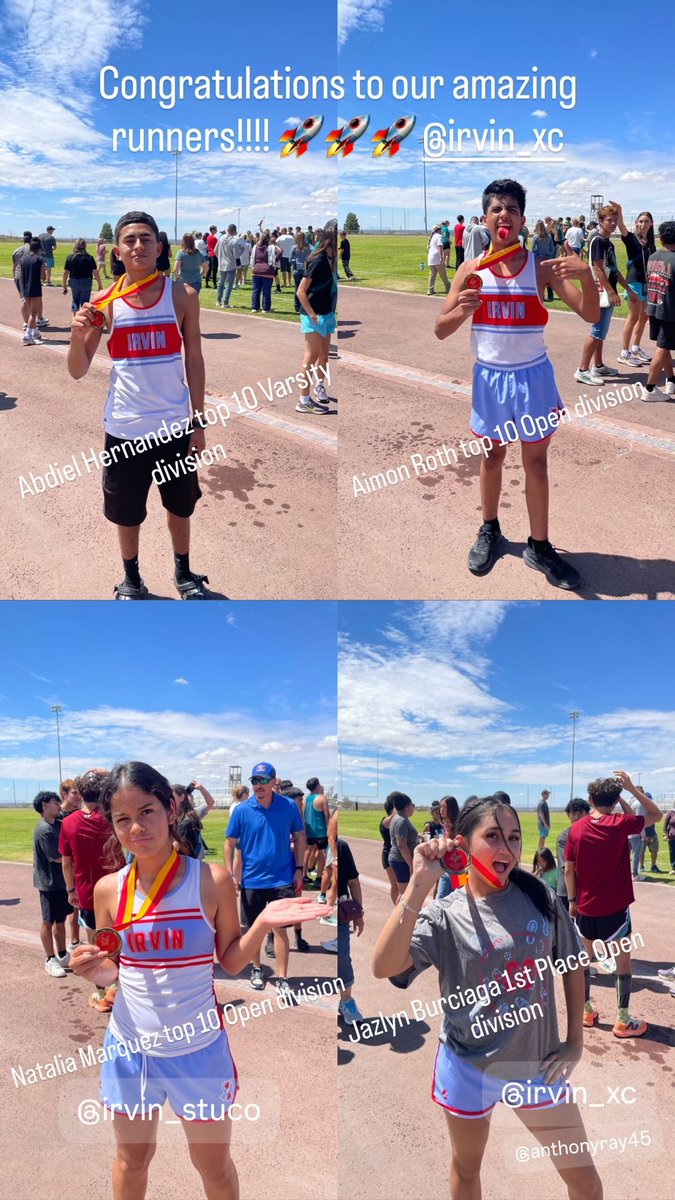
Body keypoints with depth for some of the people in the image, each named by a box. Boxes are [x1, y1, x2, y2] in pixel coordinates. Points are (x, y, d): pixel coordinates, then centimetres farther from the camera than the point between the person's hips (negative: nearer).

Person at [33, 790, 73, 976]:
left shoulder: (57, 825, 6)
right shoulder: (44, 830, -20)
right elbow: (57, 857, -21)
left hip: (62, 880, 8)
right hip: (50, 882, -8)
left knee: (61, 919, 16)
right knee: (48, 921, 5)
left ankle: (62, 955, 27)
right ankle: (50, 960, 15)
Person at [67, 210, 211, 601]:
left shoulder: (182, 296, -5)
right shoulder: (104, 303, -4)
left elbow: (194, 360, 1)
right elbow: (78, 372, -1)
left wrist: (199, 422, -1)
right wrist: (78, 335, -21)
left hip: (176, 425, 0)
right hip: (126, 428, 0)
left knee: (180, 506, 16)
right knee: (127, 512, 12)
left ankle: (184, 573, 37)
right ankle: (131, 580, 33)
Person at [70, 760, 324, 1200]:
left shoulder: (212, 881, -14)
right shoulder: (109, 889, -7)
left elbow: (231, 961, -7)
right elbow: (111, 969, 4)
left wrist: (262, 923, -24)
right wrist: (94, 971, -18)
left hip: (198, 1050, -2)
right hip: (128, 1047, 2)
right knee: (132, 1158, 23)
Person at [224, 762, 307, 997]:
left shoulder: (289, 806, -6)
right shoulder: (241, 811, -7)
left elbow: (299, 837, 5)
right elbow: (230, 844, 0)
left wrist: (298, 868, 1)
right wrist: (230, 875, -5)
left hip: (282, 879, -1)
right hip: (251, 880, 1)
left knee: (280, 928, -2)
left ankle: (282, 980, 6)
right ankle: (256, 969, 34)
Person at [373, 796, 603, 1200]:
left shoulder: (541, 898, -8)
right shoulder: (442, 916, -17)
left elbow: (572, 966, 6)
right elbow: (384, 966, -34)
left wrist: (575, 1040, 3)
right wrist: (420, 883, -37)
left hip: (538, 1064, 2)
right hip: (469, 1067, -1)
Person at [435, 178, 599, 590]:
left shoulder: (542, 267, -7)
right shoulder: (470, 269, -4)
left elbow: (590, 316, -11)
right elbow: (440, 331, -3)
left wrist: (587, 274, -30)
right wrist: (461, 311, -24)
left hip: (532, 376, -1)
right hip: (490, 377, 1)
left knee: (536, 462, 7)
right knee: (492, 456, 16)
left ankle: (539, 546, 19)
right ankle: (490, 530, 35)